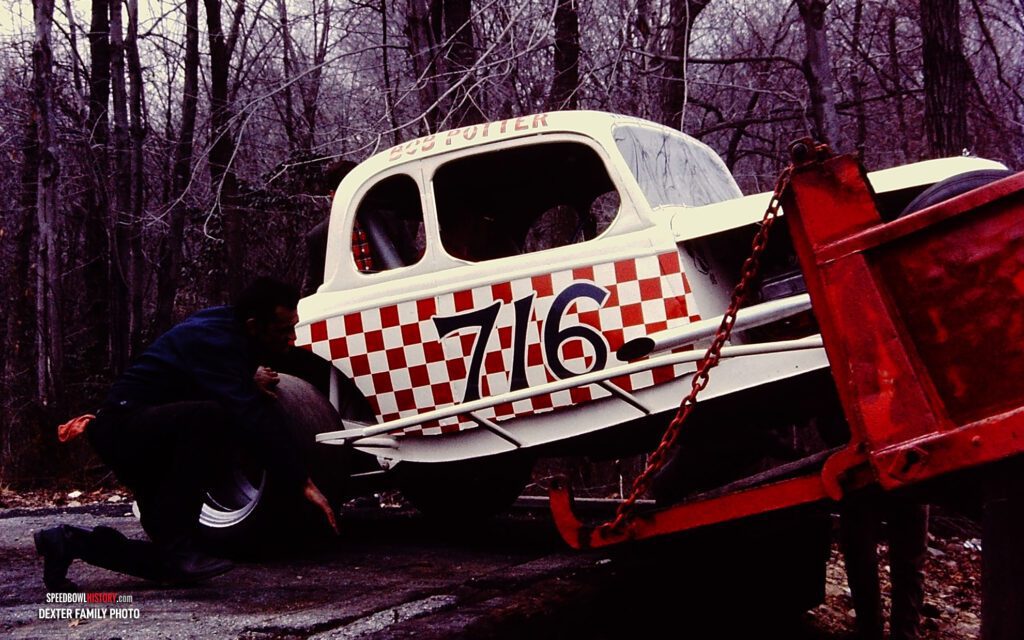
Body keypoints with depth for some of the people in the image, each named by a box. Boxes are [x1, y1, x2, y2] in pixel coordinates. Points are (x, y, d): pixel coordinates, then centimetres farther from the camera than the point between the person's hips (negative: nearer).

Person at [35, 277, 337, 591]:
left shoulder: (224, 327, 5)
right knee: (210, 416, -38)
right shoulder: (213, 340, -23)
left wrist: (251, 380, 3)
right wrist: (303, 484, -32)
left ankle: (72, 542, 19)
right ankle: (176, 550, -31)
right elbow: (251, 419, -33)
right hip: (123, 426, -10)